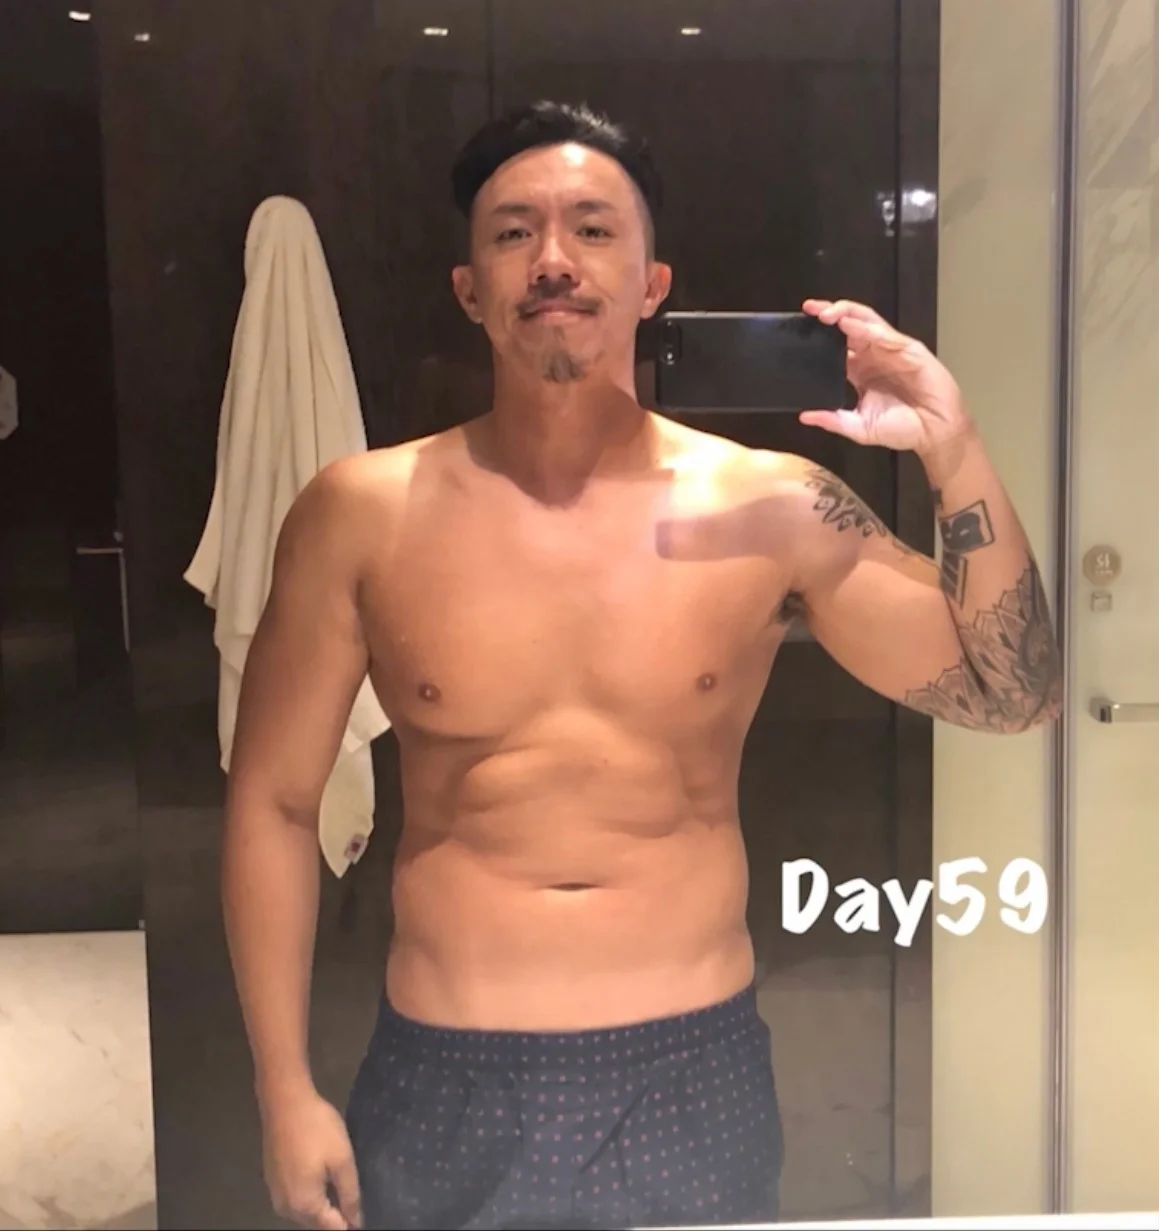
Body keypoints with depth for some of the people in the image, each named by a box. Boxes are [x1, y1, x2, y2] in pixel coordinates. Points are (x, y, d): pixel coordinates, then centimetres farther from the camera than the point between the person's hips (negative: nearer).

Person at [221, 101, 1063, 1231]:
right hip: (445, 1089, 0)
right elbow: (271, 800, 0)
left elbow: (1010, 697, -3)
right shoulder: (362, 516, -7)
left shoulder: (770, 507, -6)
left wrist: (955, 458, -16)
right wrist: (285, 1093, -2)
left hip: (696, 1071, 1)